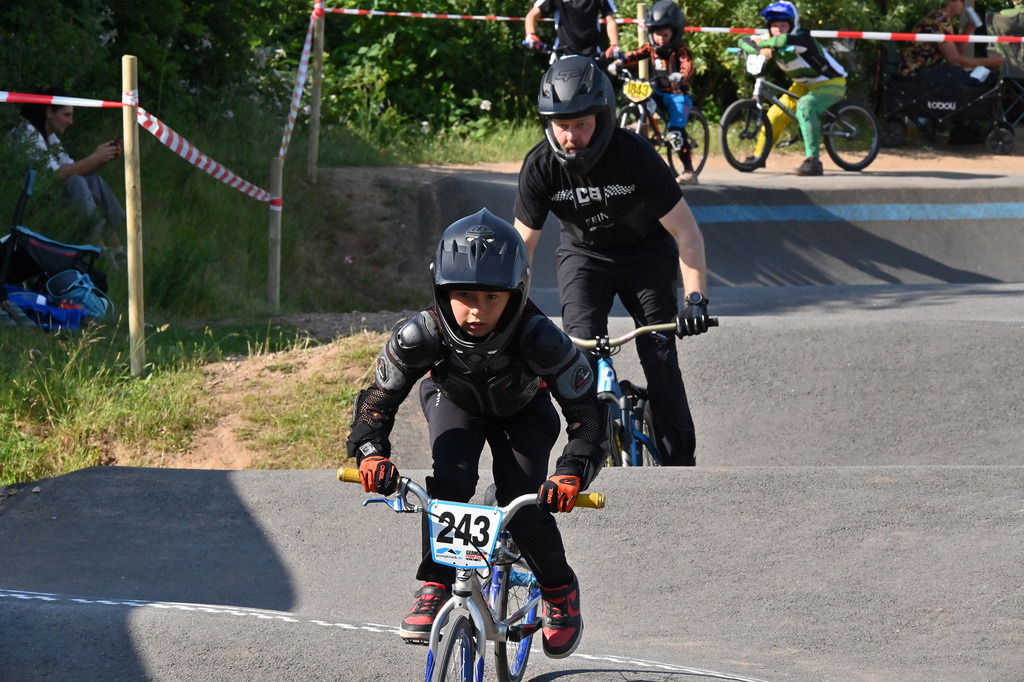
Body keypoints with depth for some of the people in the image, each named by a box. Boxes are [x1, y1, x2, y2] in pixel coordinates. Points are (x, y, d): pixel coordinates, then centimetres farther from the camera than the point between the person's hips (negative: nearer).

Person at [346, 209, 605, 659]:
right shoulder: (422, 335, -36)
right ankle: (435, 588, -10)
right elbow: (377, 401, -23)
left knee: (522, 503, -19)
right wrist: (372, 453, -42)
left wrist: (571, 473, -48)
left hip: (522, 408, -1)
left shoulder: (540, 340, -40)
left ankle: (559, 590, 9)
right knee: (449, 481, -28)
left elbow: (586, 415, -32)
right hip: (454, 401, 1)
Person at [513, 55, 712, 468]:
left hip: (646, 253, -2)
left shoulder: (636, 155, -30)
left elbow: (686, 232, -27)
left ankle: (679, 461, -2)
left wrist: (696, 298, -38)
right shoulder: (541, 167, -23)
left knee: (658, 353, -14)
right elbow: (522, 244, -14)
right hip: (584, 254, 2)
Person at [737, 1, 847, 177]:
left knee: (805, 107, -33)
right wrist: (761, 49, -33)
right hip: (805, 85, 8)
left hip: (831, 83, -8)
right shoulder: (772, 41, -9)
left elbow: (785, 40, -53)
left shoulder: (802, 38, -31)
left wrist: (761, 42, -37)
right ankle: (759, 156, 18)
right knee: (777, 112, 0)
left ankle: (813, 161, -33)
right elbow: (744, 42, -12)